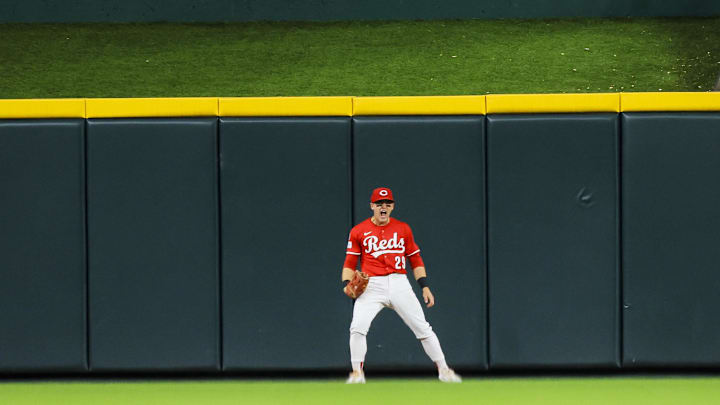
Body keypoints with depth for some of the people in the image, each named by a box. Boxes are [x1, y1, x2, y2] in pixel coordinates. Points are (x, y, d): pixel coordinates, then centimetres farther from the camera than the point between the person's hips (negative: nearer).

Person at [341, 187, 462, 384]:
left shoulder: (403, 229, 10)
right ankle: (357, 373, -7)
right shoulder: (359, 231, 6)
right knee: (358, 327, -20)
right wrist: (347, 285, -10)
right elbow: (350, 263, 7)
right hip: (371, 285, -1)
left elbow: (415, 260, 14)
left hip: (399, 284, 1)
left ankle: (443, 370, 9)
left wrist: (425, 286, 7)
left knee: (422, 328, -1)